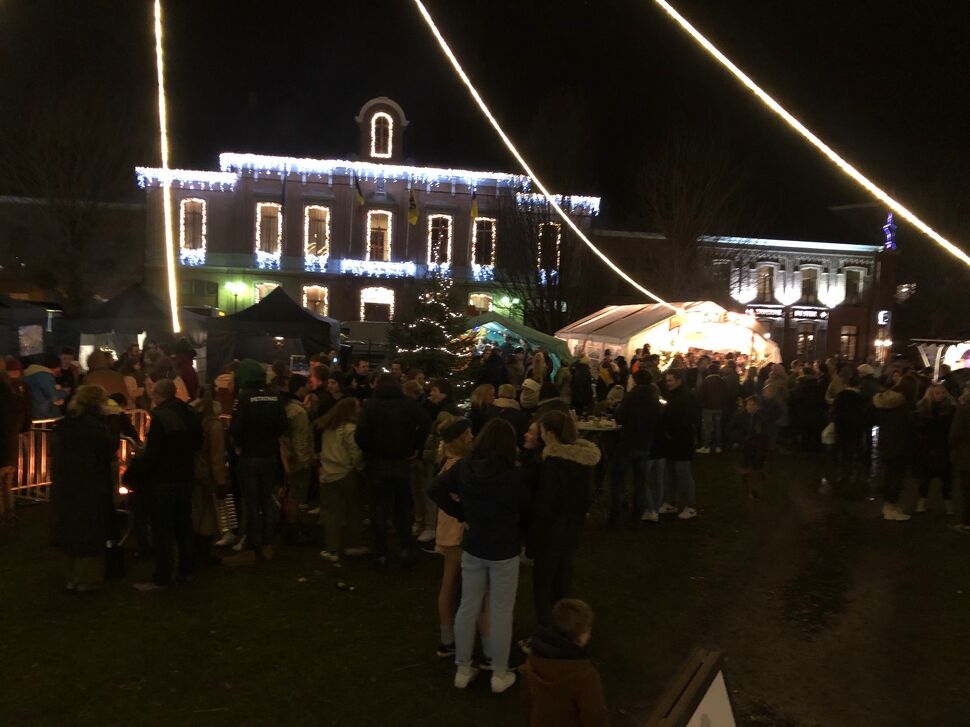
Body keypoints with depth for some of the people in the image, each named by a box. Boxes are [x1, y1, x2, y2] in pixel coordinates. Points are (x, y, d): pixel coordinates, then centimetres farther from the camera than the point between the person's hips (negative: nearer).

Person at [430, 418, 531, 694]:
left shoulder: (464, 467, -8)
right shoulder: (514, 475, -19)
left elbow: (436, 490, -2)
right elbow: (525, 512, -6)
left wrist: (461, 514, 3)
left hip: (473, 547, 4)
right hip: (504, 551, -4)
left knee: (468, 608, 15)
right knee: (501, 612, 9)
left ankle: (462, 669, 27)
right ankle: (500, 675, 21)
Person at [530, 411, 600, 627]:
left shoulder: (554, 462, -25)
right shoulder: (582, 456, -1)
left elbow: (544, 502, -21)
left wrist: (534, 536, -13)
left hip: (552, 529, -8)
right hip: (573, 527, 8)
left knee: (544, 580, 7)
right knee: (563, 577, 21)